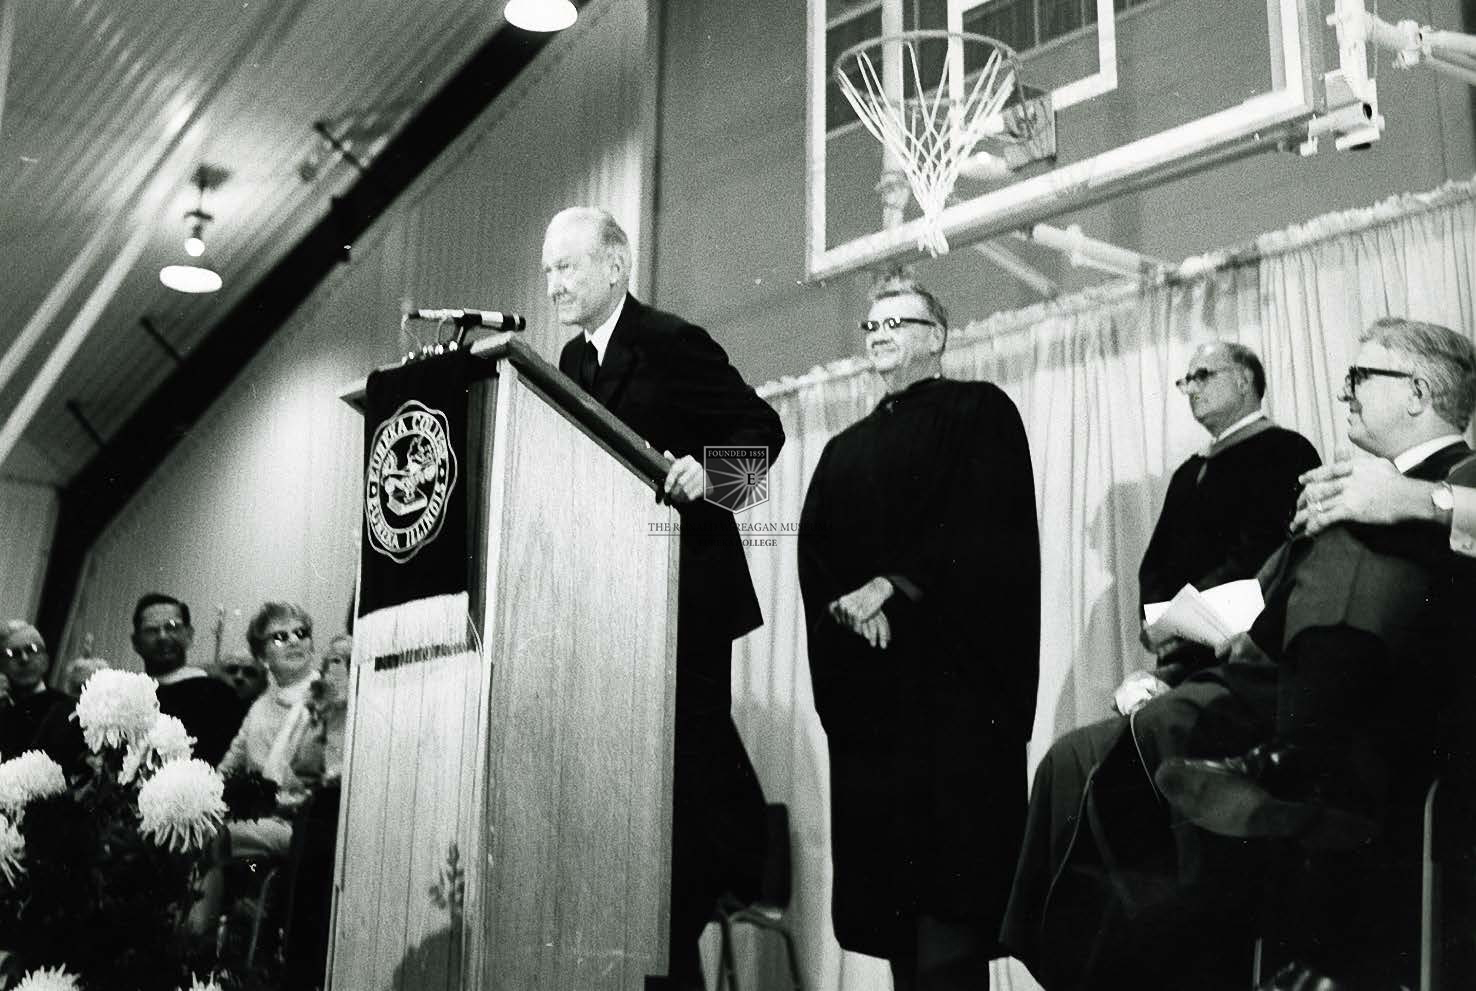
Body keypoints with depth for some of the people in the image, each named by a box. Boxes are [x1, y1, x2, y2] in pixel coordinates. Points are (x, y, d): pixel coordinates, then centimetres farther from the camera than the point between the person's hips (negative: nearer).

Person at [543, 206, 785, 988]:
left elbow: (761, 427, -14)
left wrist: (709, 470, -31)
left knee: (689, 748, -7)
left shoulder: (674, 343, -10)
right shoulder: (573, 360, 13)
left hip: (685, 591, -8)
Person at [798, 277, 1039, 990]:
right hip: (866, 673, 5)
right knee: (882, 852, 1)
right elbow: (812, 552, 11)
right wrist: (843, 604, -10)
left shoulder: (980, 411, 7)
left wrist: (889, 586, -15)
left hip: (951, 663, -5)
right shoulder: (845, 449, 23)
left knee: (948, 855, -12)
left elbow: (982, 527, -8)